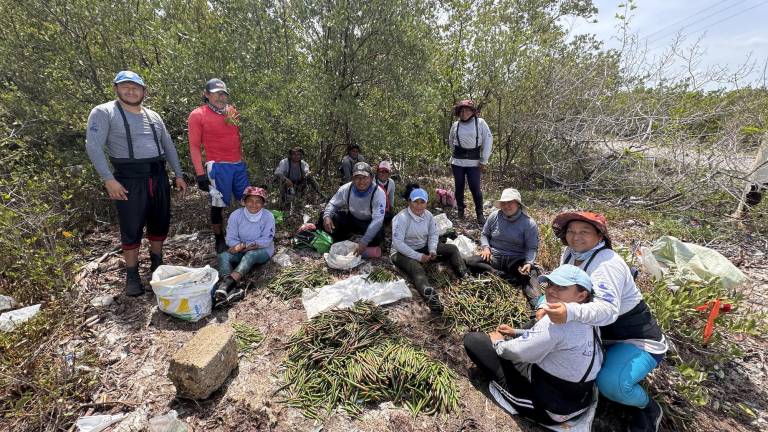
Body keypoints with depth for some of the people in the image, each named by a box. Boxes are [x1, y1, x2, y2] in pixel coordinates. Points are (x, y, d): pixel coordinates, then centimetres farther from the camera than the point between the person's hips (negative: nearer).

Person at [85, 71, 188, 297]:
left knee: (160, 223, 12)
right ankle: (132, 275, 14)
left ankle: (157, 265, 30)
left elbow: (168, 146, 17)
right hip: (129, 180, -5)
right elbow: (93, 146, -8)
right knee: (132, 229, 0)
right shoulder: (104, 112, -1)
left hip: (158, 176, 5)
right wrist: (108, 180, -16)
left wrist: (178, 175, 12)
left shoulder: (153, 116, 15)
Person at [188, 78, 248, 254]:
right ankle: (220, 241, 17)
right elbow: (194, 146, -4)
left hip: (239, 165, 6)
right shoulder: (197, 115, -2)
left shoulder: (232, 112, 13)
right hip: (218, 167, -5)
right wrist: (200, 173, -12)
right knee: (218, 205, 2)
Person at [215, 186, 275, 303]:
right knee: (223, 256, -24)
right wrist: (240, 246, -27)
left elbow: (266, 240, -16)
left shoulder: (268, 216, -12)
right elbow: (230, 239, -6)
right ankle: (233, 288, -49)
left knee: (250, 255, -35)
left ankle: (226, 284, -52)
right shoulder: (235, 215, -5)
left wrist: (244, 246, -22)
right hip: (241, 251, 3)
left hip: (262, 251, -3)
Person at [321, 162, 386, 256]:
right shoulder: (346, 188, -16)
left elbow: (377, 220, -34)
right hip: (351, 219, 4)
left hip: (369, 223, -3)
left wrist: (364, 242, -43)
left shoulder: (378, 193, -27)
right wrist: (326, 216, -28)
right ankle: (341, 242, 6)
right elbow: (333, 204, -3)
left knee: (378, 235, -37)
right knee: (328, 218, -18)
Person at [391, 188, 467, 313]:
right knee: (417, 269, -39)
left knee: (452, 249, -2)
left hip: (423, 248, 8)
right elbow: (397, 243, -26)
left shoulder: (428, 215, -1)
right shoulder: (402, 218, -21)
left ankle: (465, 277, -19)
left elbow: (433, 234, 9)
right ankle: (430, 296, -66)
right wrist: (418, 256, -26)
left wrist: (432, 250, -11)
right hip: (403, 253, -8)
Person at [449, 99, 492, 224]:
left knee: (475, 188, -4)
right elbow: (451, 142, 22)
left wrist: (484, 161, -4)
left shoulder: (480, 122, -3)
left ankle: (480, 214, 10)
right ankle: (460, 212, 25)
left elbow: (488, 140, -3)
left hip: (474, 162, -3)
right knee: (459, 187, 10)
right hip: (457, 162, 3)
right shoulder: (455, 125, 5)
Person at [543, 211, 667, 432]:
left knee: (610, 382, -29)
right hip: (601, 334, 8)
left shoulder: (606, 263, -29)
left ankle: (648, 408, 6)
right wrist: (550, 306, -17)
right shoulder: (570, 254, -5)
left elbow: (608, 309, -43)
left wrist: (570, 312, -61)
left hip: (638, 341, -8)